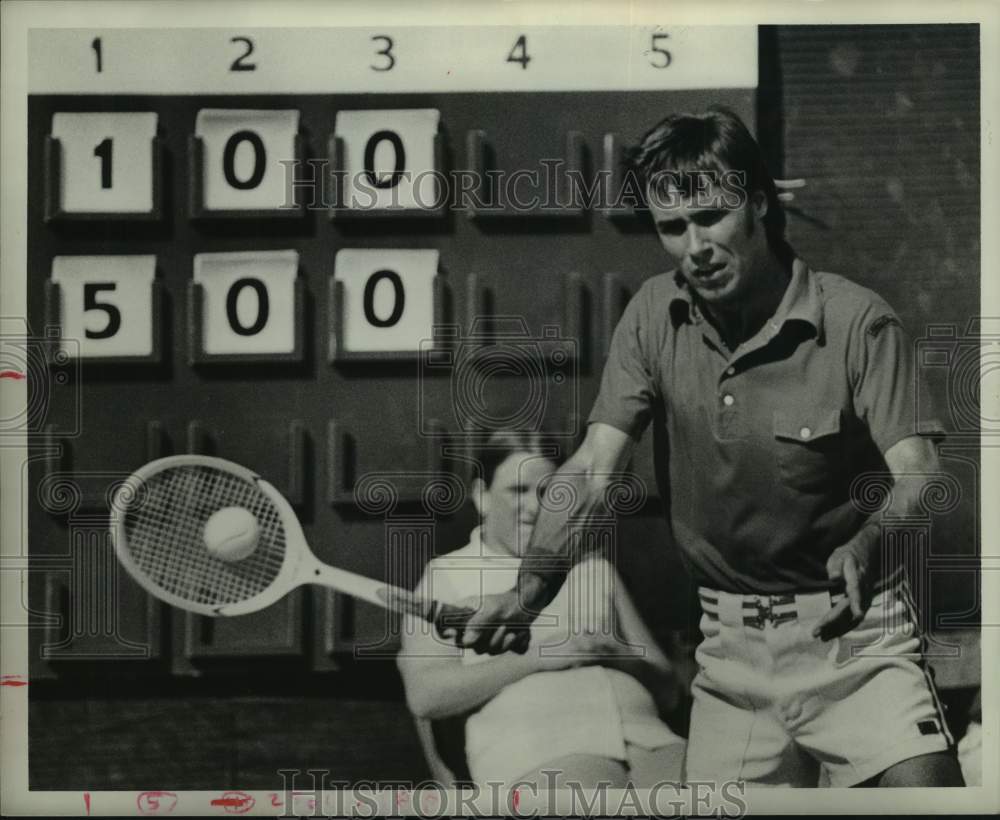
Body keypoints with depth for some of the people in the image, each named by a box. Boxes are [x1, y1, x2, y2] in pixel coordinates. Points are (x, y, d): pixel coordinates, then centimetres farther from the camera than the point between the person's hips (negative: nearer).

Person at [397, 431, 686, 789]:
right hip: (537, 755, -4)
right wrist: (539, 656, -7)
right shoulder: (448, 574, 17)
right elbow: (425, 696, 0)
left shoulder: (594, 568, 28)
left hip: (650, 744, 4)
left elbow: (667, 690, 24)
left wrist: (618, 656, 1)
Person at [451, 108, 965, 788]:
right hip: (731, 641, 4)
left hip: (852, 626, -4)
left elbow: (915, 471, -16)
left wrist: (866, 543, -38)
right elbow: (594, 467, -5)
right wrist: (530, 590, -20)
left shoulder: (857, 321, -11)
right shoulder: (654, 316, 1)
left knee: (920, 784, -22)